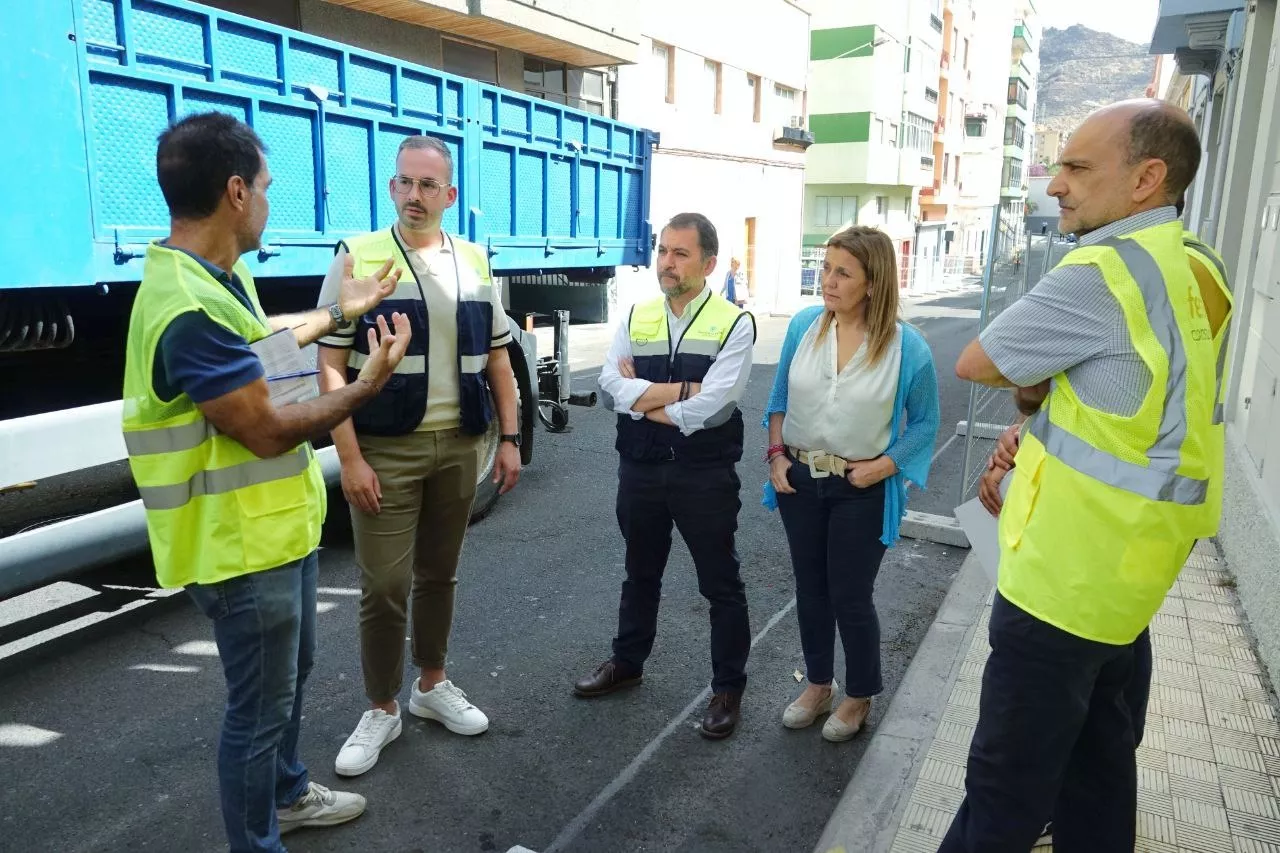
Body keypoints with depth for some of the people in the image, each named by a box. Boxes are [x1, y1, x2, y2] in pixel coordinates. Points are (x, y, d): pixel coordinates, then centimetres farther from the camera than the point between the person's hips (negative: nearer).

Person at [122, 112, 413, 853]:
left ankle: (287, 793, 48)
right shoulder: (190, 310, -30)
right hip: (241, 544, -11)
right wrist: (370, 383, -18)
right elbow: (269, 431, -27)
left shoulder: (220, 275, 5)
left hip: (280, 524, 11)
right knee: (260, 705, 7)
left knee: (293, 669, 27)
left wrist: (341, 311, 29)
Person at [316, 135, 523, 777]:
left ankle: (432, 685, 33)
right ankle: (381, 710, 20)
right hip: (385, 450, -3)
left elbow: (497, 362, 12)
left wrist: (509, 440, 6)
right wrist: (350, 458, -14)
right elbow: (331, 368, -8)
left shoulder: (474, 264, 8)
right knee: (384, 586, 1)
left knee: (439, 574, 15)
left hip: (458, 447, 4)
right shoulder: (357, 258, -4)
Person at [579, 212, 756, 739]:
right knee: (640, 575, 22)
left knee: (721, 584, 10)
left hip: (705, 475, -4)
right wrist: (684, 388, -17)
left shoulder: (734, 324, -10)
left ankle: (728, 688, 26)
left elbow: (711, 406, -21)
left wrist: (642, 397, -11)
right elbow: (610, 387, -10)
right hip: (640, 470, 5)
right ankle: (627, 662, 42)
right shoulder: (636, 318, 4)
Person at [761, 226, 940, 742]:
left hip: (862, 490, -3)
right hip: (799, 480, 4)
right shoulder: (803, 326, -4)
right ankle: (818, 684, 37)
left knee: (851, 596, 7)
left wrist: (886, 465, -15)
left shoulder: (906, 346, -14)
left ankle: (859, 697, 31)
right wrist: (776, 456, -2)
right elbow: (779, 399, 7)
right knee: (810, 589, 16)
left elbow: (924, 422, -3)